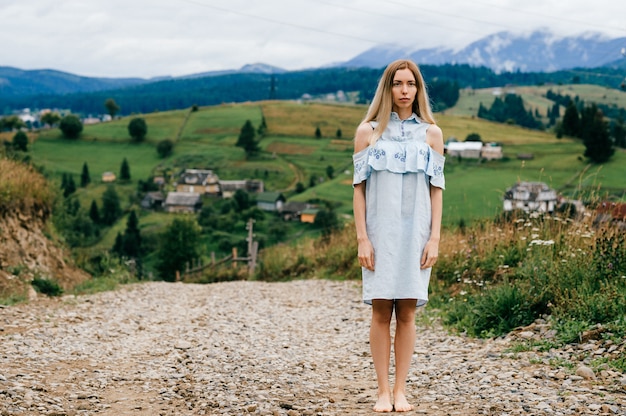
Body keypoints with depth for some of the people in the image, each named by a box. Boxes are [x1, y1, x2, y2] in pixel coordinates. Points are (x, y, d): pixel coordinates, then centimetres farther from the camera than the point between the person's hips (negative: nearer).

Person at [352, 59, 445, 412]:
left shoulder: (431, 133, 6)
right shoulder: (368, 132, 4)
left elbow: (437, 189, 5)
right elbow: (359, 188, 2)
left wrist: (434, 238, -3)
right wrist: (362, 238, -6)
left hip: (415, 233, 1)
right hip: (380, 233, -1)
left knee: (407, 313, 2)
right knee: (381, 312, -1)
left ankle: (401, 390, 8)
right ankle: (383, 391, 5)